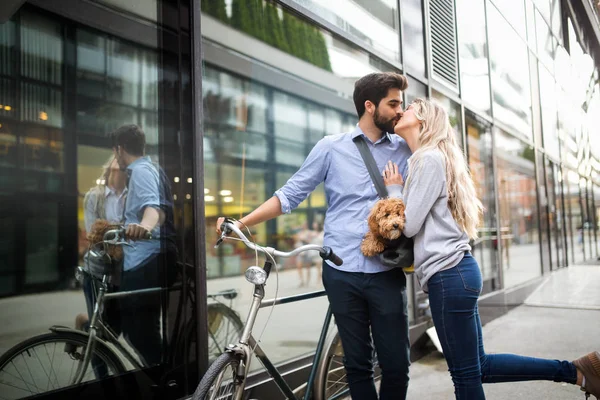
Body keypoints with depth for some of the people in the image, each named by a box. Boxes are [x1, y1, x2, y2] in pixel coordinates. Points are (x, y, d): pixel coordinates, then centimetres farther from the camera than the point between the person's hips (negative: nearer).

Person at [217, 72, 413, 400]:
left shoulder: (405, 150, 7)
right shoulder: (332, 147, 1)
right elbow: (290, 195, 2)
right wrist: (241, 223, -6)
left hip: (387, 273, 1)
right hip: (343, 272, -1)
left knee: (396, 365, 5)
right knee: (357, 364, 11)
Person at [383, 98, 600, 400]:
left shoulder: (429, 158, -9)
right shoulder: (423, 159, 19)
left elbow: (409, 224, -13)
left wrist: (394, 189, 1)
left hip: (448, 274, -10)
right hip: (453, 273, 10)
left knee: (465, 375, 2)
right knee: (478, 367, 16)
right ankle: (575, 370, 21)